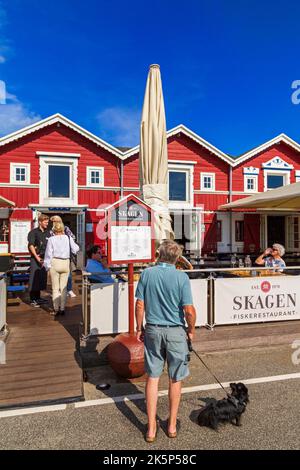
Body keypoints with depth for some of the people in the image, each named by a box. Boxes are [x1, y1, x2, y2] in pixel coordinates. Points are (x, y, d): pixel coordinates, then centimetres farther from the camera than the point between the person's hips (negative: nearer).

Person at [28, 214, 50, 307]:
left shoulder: (48, 233, 12)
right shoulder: (33, 232, -4)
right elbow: (31, 245, -10)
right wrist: (37, 257, -16)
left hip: (44, 258, 6)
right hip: (35, 258, -6)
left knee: (42, 278, 11)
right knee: (34, 278, -3)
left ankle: (38, 298, 23)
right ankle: (32, 300, 4)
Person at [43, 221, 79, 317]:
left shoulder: (51, 239, -5)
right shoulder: (68, 238, -1)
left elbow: (49, 254, -3)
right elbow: (75, 250, 4)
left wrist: (47, 266, 5)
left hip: (55, 263, -2)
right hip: (66, 263, 2)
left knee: (55, 288, 8)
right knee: (63, 287, 11)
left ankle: (56, 309, 10)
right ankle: (62, 309, 13)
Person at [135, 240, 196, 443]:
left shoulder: (147, 273, -6)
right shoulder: (181, 277, -13)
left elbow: (140, 305, -4)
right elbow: (189, 310, -15)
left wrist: (139, 329, 9)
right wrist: (191, 330, 3)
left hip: (153, 330, 2)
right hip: (176, 331, -2)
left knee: (152, 377, 14)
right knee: (175, 379, 16)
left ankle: (151, 428, 24)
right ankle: (172, 425, 32)